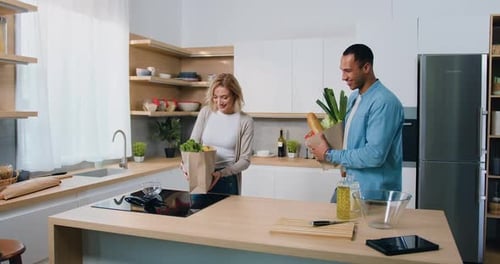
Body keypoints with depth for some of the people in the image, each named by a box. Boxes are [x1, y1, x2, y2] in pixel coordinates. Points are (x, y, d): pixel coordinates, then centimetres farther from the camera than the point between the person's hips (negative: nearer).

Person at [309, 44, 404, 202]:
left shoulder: (384, 102, -20)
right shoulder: (354, 97, 8)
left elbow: (375, 155, -26)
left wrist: (329, 155, -17)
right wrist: (322, 135, 0)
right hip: (349, 185, 8)